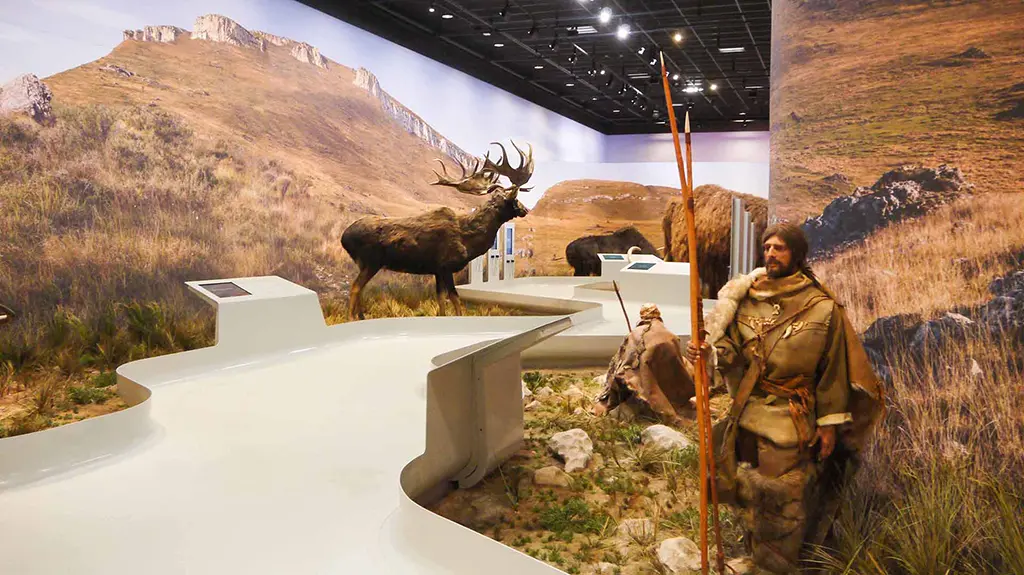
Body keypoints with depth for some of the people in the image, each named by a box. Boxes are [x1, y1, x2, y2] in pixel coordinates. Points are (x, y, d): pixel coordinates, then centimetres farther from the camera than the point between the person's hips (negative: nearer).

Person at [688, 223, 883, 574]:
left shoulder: (821, 307, -8)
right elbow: (731, 349, -4)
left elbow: (834, 370, -5)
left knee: (785, 496, 5)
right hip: (748, 413, 4)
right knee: (750, 489, 16)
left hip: (794, 420, -3)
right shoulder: (745, 298, 1)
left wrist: (830, 423, -5)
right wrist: (708, 353, -26)